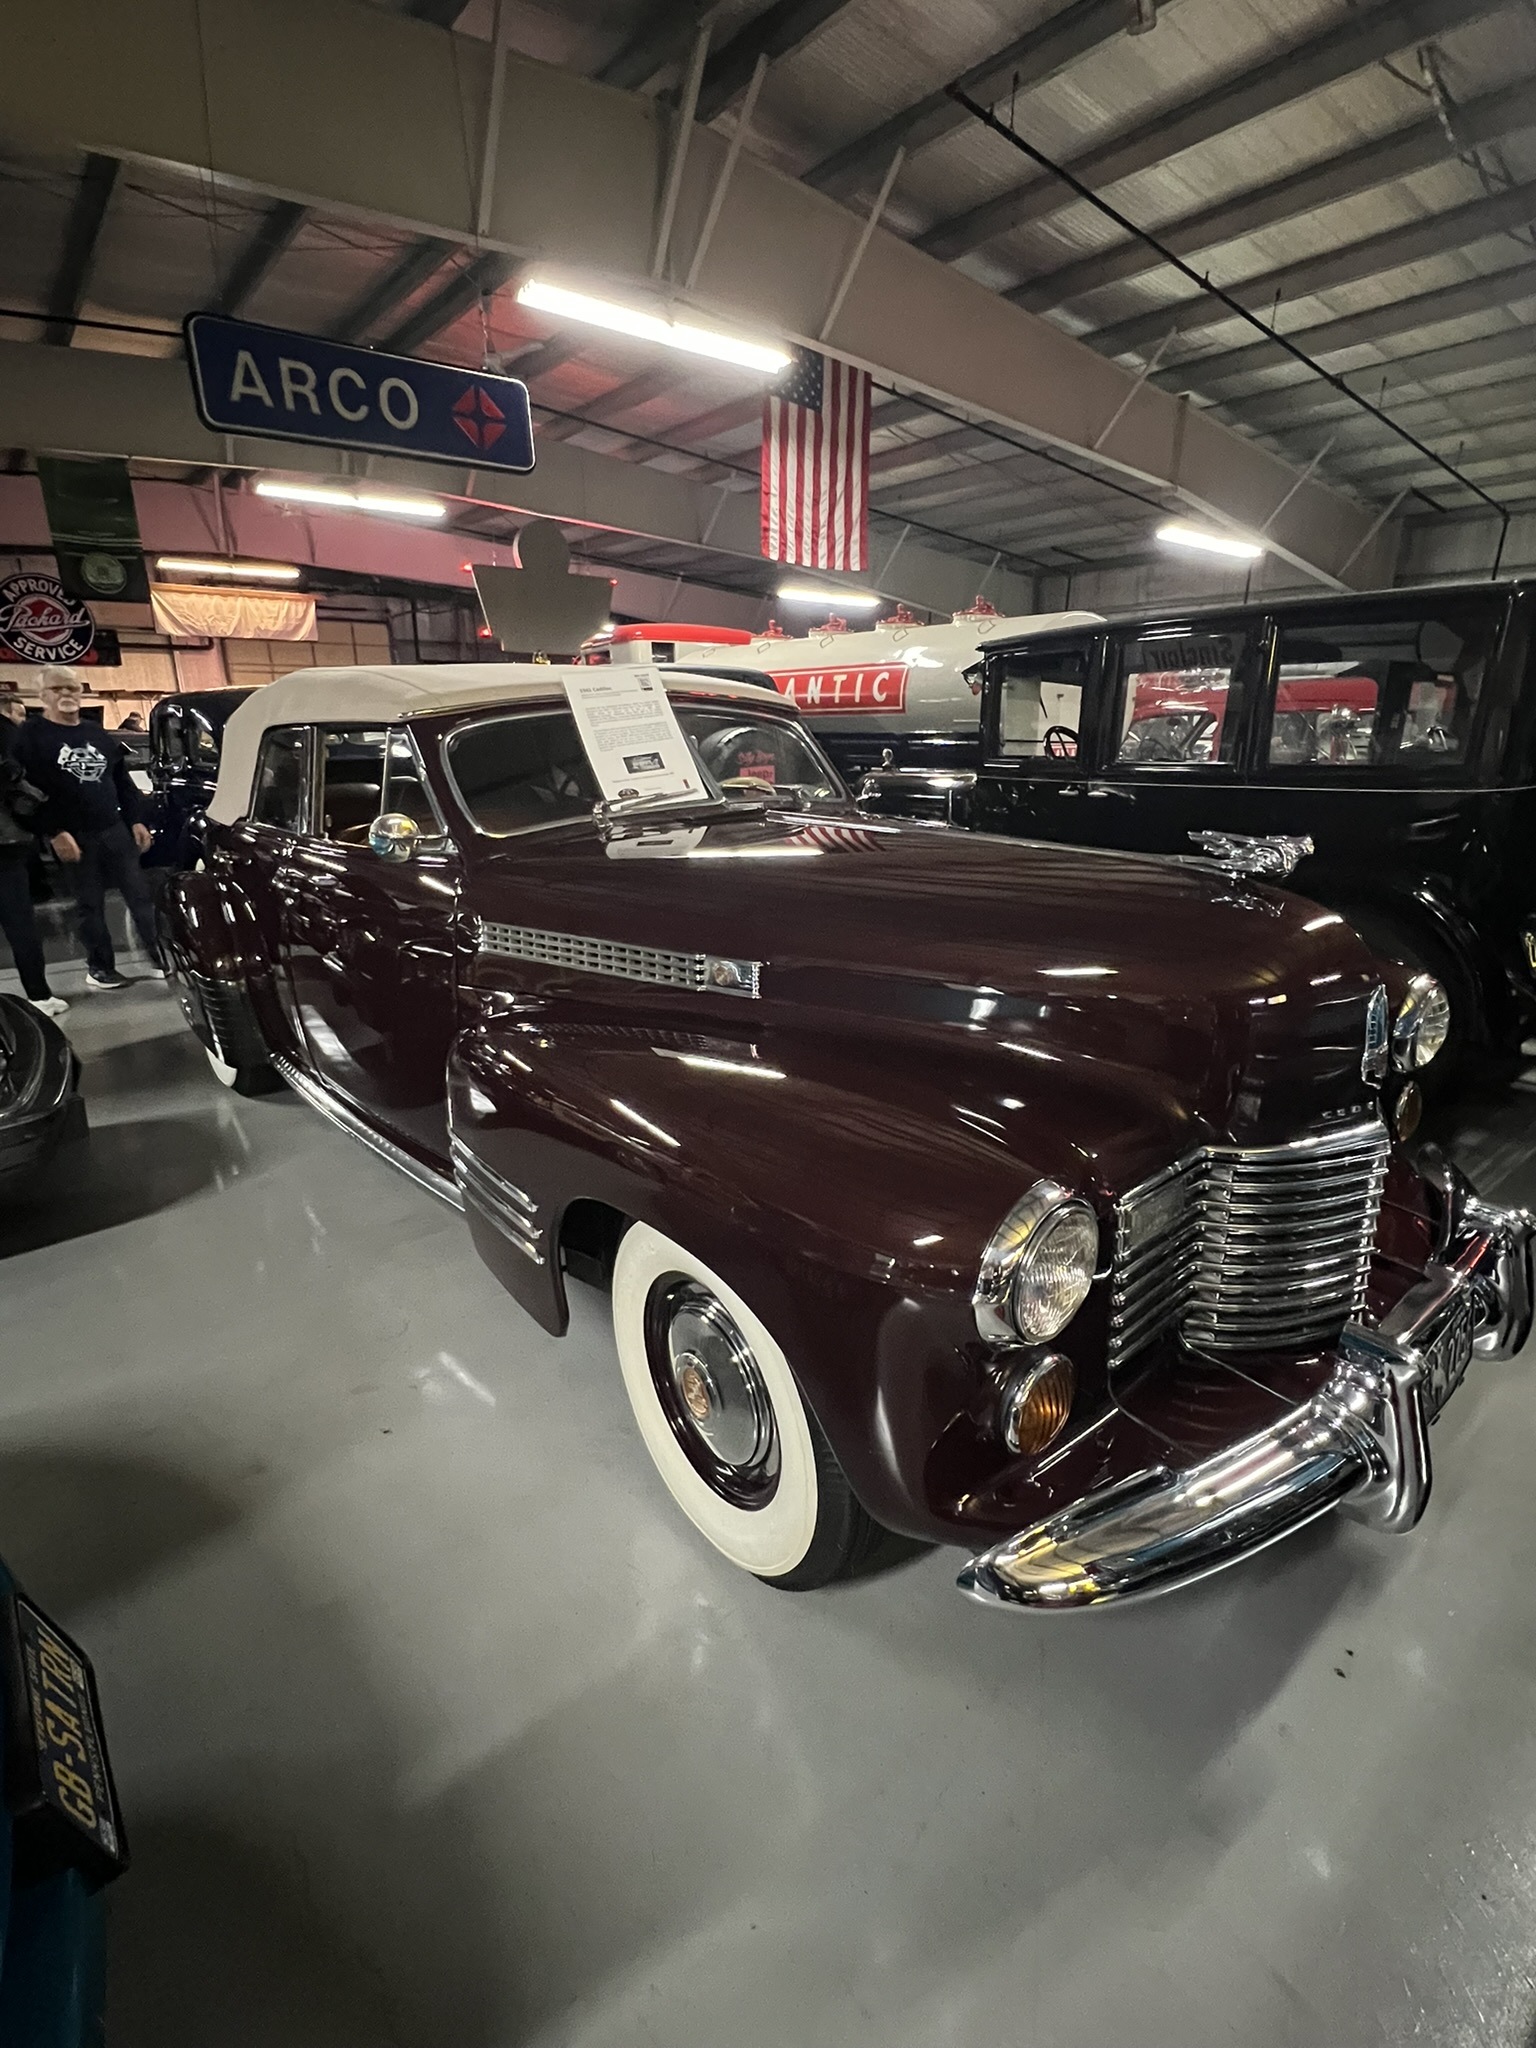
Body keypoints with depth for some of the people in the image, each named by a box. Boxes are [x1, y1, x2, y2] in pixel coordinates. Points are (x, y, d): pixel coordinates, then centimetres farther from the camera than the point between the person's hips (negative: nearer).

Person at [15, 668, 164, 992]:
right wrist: (54, 832, -16)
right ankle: (99, 967, 14)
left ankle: (160, 957, 9)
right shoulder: (31, 736, -2)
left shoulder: (101, 737, 14)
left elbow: (123, 783, 17)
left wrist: (136, 820, 7)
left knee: (140, 895, 3)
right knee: (90, 905, 4)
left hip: (116, 830, 4)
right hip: (74, 837, -4)